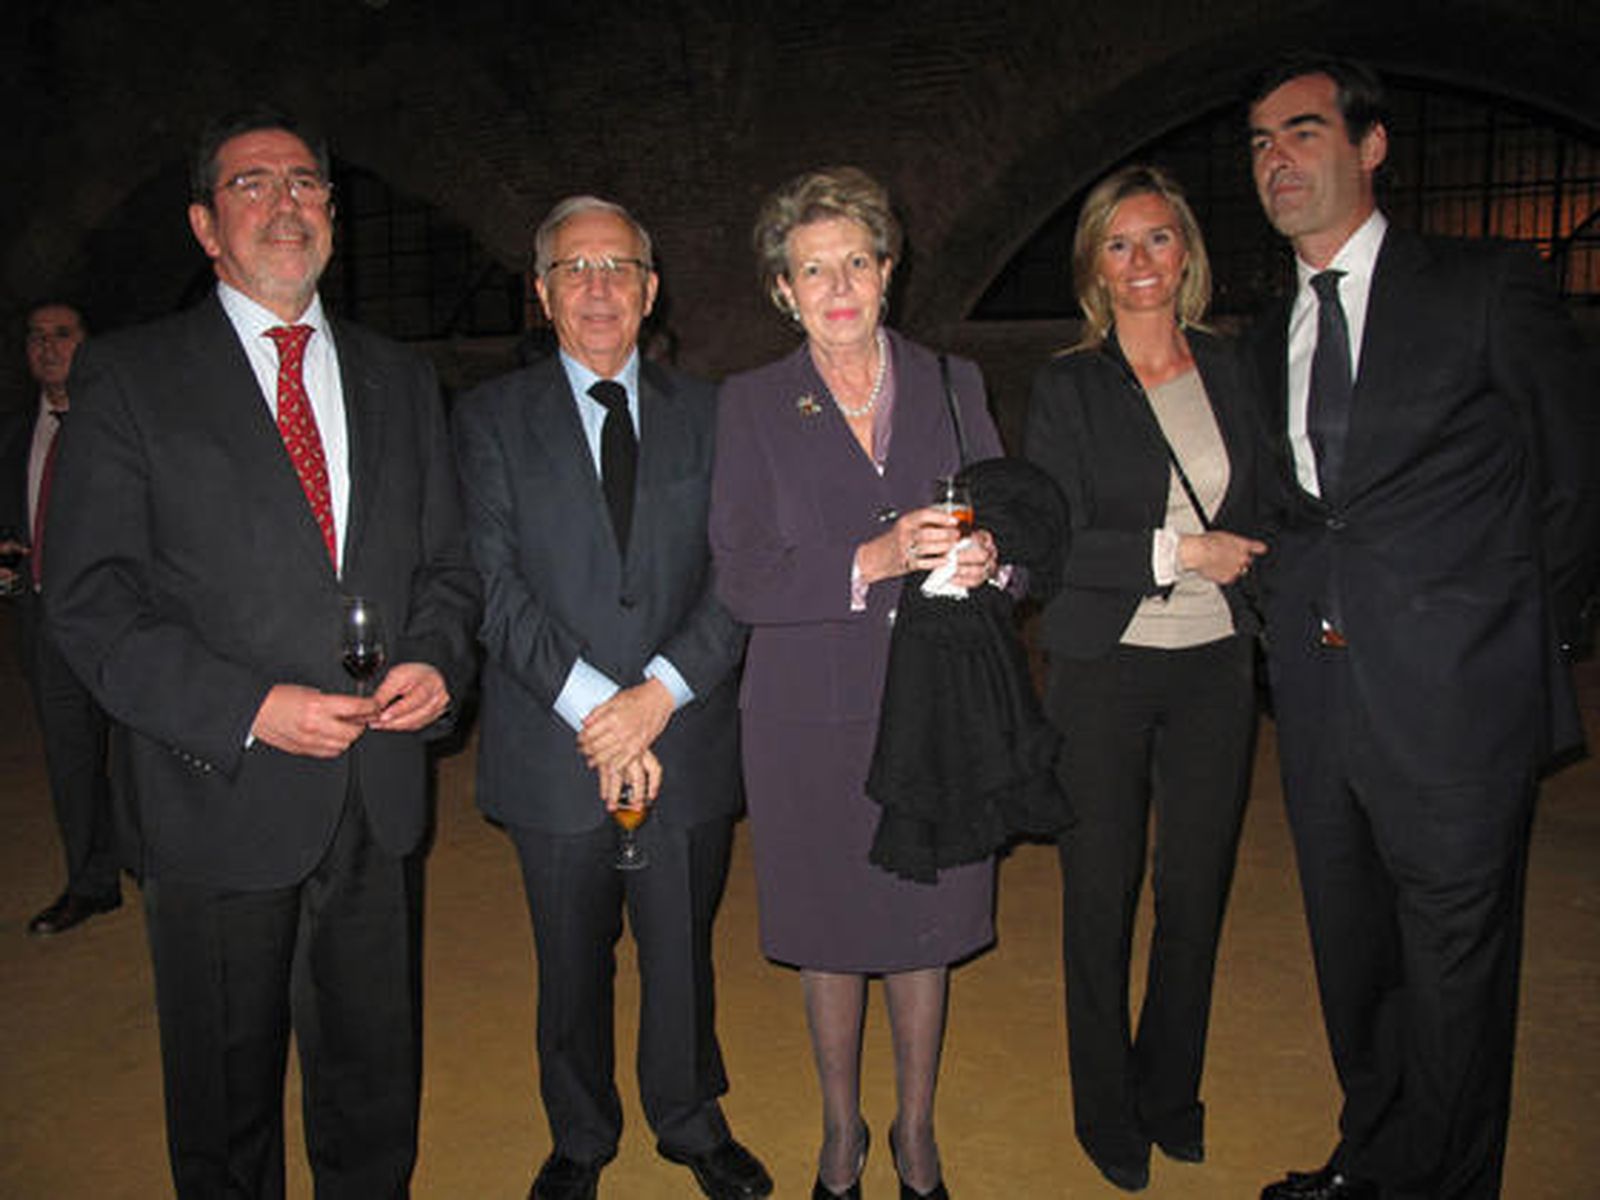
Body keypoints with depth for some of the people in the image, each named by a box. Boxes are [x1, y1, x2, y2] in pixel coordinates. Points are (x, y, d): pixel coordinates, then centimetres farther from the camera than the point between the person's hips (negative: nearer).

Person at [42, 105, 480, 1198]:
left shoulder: (400, 382, 10)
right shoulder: (131, 378, -3)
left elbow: (447, 562, 12)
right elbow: (91, 597, -8)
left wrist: (437, 659, -9)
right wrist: (249, 707, -19)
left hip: (381, 797, 4)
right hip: (224, 798, -3)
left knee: (376, 1087, 19)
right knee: (225, 1103, 16)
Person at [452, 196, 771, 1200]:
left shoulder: (708, 414, 5)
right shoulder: (494, 418, 2)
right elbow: (495, 587, -8)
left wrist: (660, 693, -16)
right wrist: (591, 705, -18)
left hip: (687, 742, 1)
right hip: (555, 753, -1)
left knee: (683, 953, 15)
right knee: (572, 964, 15)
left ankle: (690, 1118, 41)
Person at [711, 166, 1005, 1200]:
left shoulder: (952, 385, 6)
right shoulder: (754, 404, -1)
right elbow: (743, 580, -10)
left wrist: (988, 557, -19)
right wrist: (874, 560, -24)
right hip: (813, 712, -1)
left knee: (927, 923, 11)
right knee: (830, 930, 12)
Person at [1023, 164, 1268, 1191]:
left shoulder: (1226, 368, 8)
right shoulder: (1069, 386, -5)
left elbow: (1255, 515, 16)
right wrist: (1178, 552, -15)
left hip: (1216, 665, 4)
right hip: (1104, 671, -4)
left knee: (1198, 893, 12)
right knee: (1102, 897, 7)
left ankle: (1171, 1096, 34)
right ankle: (1106, 1115, 27)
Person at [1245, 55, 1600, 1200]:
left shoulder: (1489, 287, -4)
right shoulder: (1274, 334, 13)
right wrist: (1301, 624, 4)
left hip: (1454, 699, -5)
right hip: (1320, 698, 6)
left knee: (1454, 975, 6)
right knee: (1351, 961, 19)